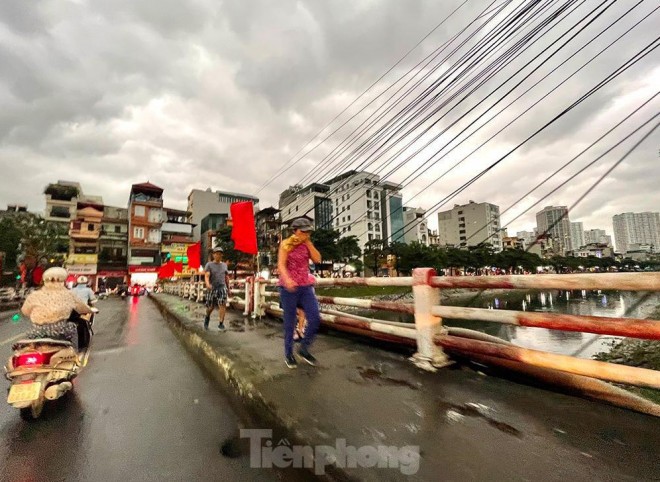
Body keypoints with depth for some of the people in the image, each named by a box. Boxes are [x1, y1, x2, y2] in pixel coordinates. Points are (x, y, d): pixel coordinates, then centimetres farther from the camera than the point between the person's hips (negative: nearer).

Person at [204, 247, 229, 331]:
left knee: (222, 305, -14)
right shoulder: (209, 265, -1)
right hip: (212, 288, -1)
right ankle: (207, 318, 42)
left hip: (222, 287, 1)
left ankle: (221, 324, -8)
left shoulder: (224, 265, 10)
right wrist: (207, 284, -34)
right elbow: (206, 276, -15)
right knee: (210, 307, 10)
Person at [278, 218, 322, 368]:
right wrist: (287, 279, -31)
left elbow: (317, 259, -2)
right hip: (289, 287, -4)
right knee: (290, 322, 3)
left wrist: (308, 242, -3)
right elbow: (281, 265, -13)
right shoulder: (286, 244, -3)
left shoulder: (307, 245, 11)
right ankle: (288, 354, 22)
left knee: (315, 318, -4)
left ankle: (303, 348, 16)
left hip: (306, 286, 5)